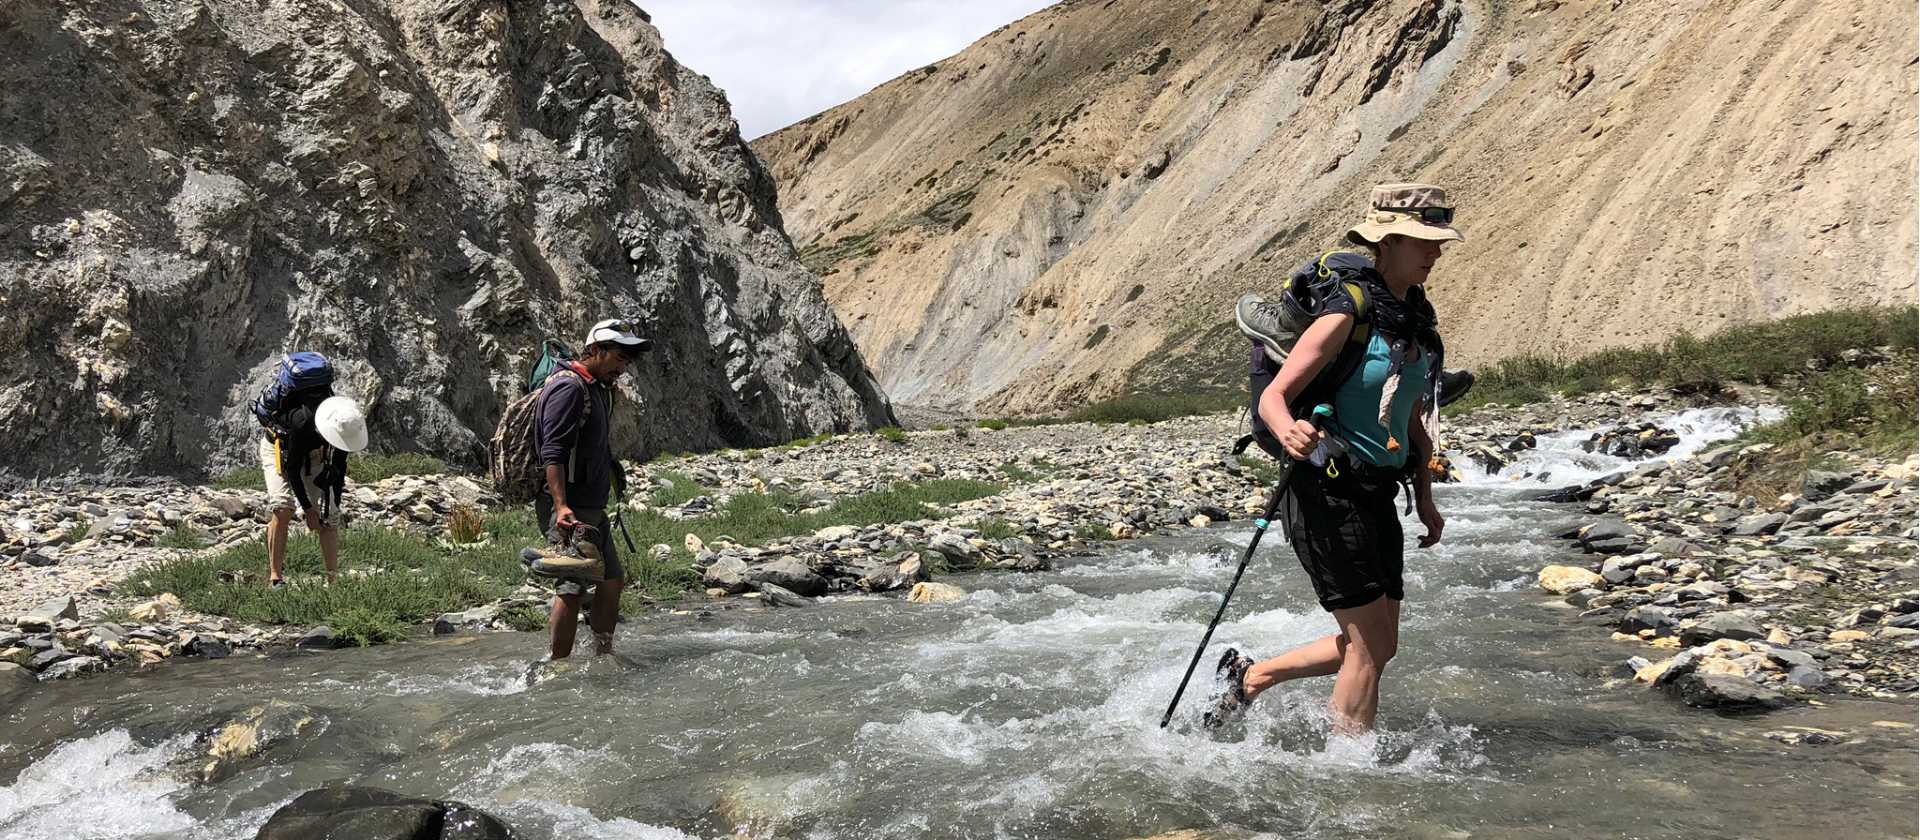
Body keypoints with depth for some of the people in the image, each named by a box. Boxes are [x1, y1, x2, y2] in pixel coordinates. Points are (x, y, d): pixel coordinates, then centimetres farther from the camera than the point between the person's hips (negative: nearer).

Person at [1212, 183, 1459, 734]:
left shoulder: (1418, 320, 9)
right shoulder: (1347, 314, -15)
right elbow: (1273, 398, -18)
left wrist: (1425, 501, 18)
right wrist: (1288, 432, -40)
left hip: (1378, 496, 9)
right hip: (1327, 492, -8)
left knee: (1378, 645, 15)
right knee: (1370, 647, -3)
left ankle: (1249, 677, 32)